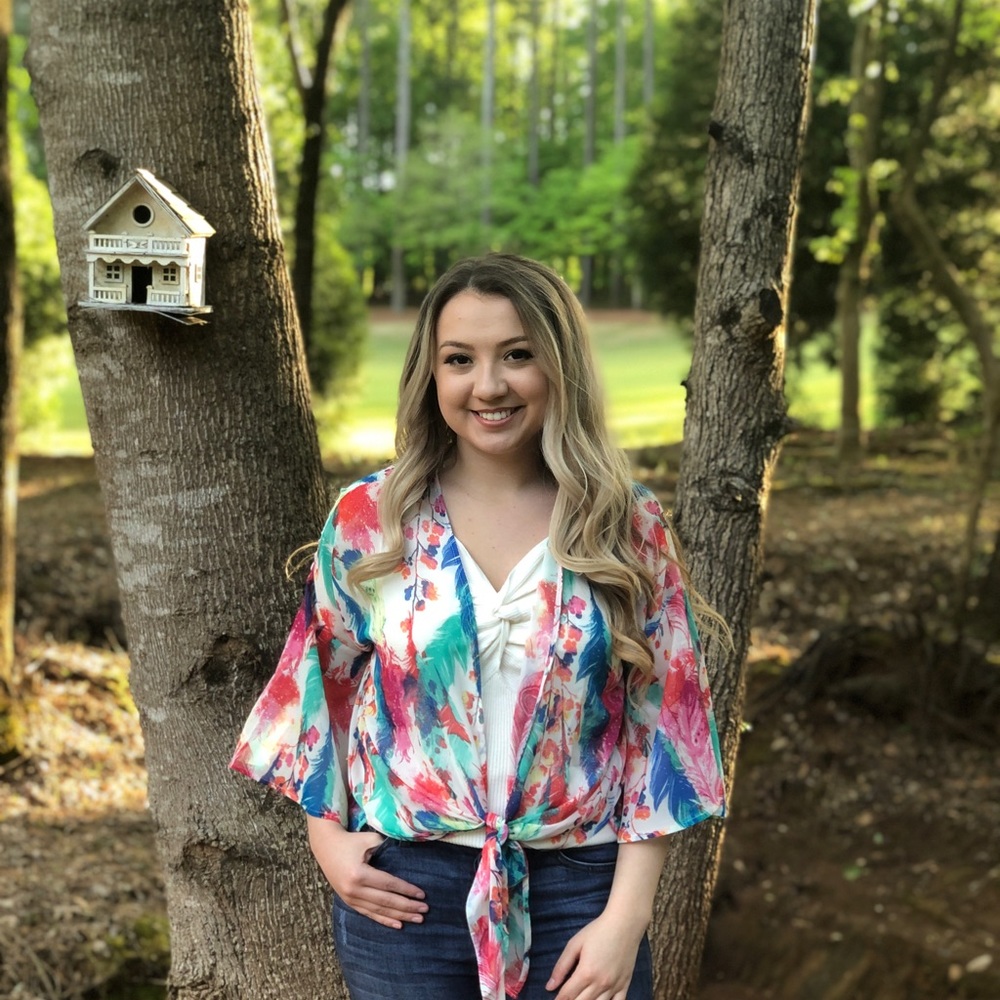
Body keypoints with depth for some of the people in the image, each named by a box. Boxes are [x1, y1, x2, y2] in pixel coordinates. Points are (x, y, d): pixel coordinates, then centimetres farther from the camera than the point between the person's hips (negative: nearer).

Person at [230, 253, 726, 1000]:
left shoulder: (628, 526, -4)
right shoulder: (368, 519, -3)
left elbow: (661, 727, -3)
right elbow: (319, 691, 8)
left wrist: (625, 917, -8)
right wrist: (328, 838, -2)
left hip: (578, 888, 0)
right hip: (404, 889, 1)